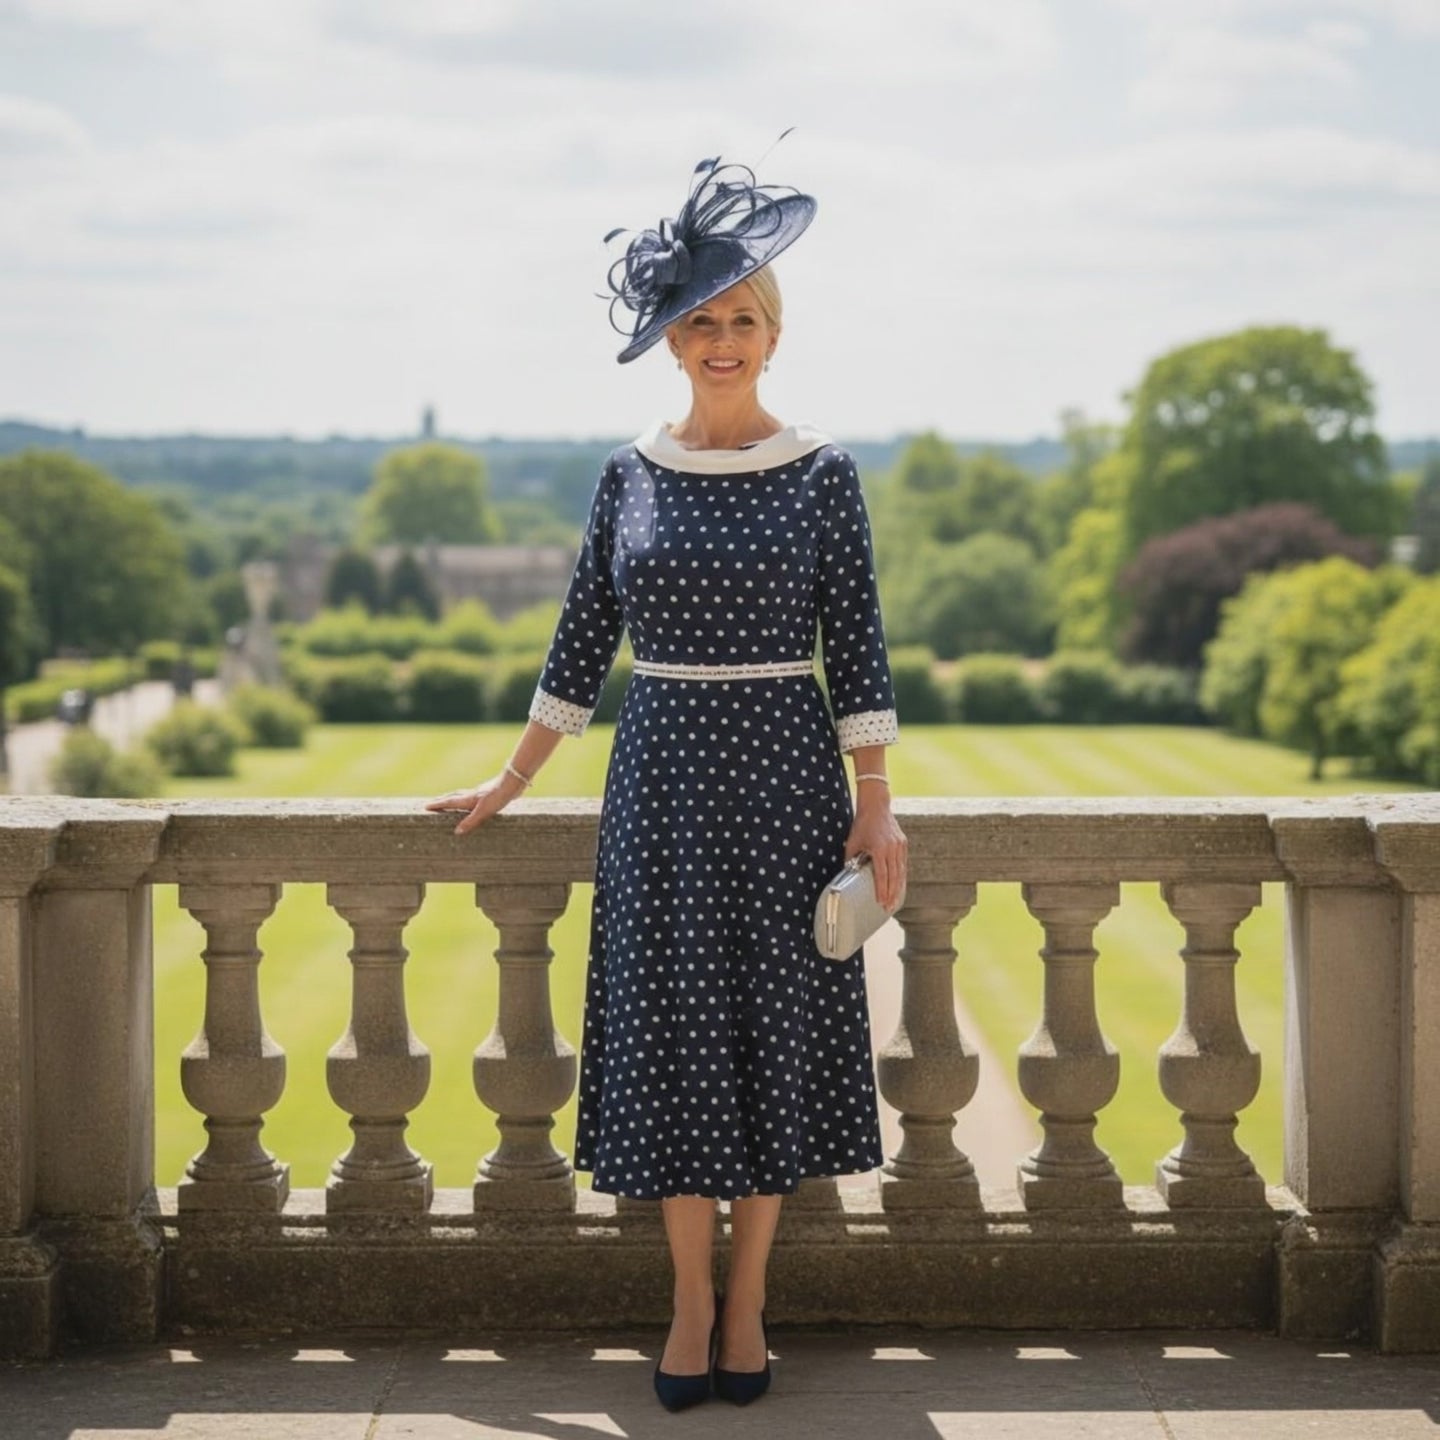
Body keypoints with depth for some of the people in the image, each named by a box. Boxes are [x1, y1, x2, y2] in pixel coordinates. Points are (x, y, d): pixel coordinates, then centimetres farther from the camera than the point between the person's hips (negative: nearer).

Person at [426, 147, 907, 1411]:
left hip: (782, 773, -2)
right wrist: (512, 782, 12)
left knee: (770, 1024, 3)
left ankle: (748, 1300, 15)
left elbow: (856, 648, -3)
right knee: (674, 1026, 3)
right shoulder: (631, 475, 5)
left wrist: (876, 809, -7)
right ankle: (692, 1299, 14)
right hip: (662, 773, 2)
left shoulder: (822, 473, -1)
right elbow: (583, 642, 10)